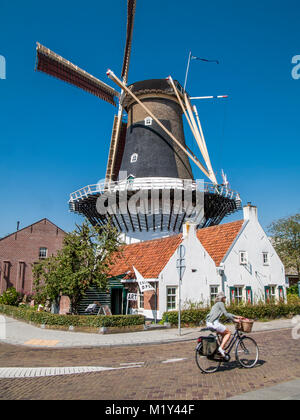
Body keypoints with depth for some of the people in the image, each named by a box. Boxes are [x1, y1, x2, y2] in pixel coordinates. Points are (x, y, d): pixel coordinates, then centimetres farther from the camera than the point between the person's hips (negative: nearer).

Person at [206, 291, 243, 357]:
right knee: (228, 333, 5)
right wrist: (234, 320, 1)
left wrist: (236, 316, 28)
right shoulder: (220, 303, -2)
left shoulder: (216, 304, 26)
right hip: (214, 323, -9)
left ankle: (221, 351, 16)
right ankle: (221, 348, -7)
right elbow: (226, 314, -8)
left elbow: (227, 314, 31)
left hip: (209, 323, 9)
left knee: (223, 334, 21)